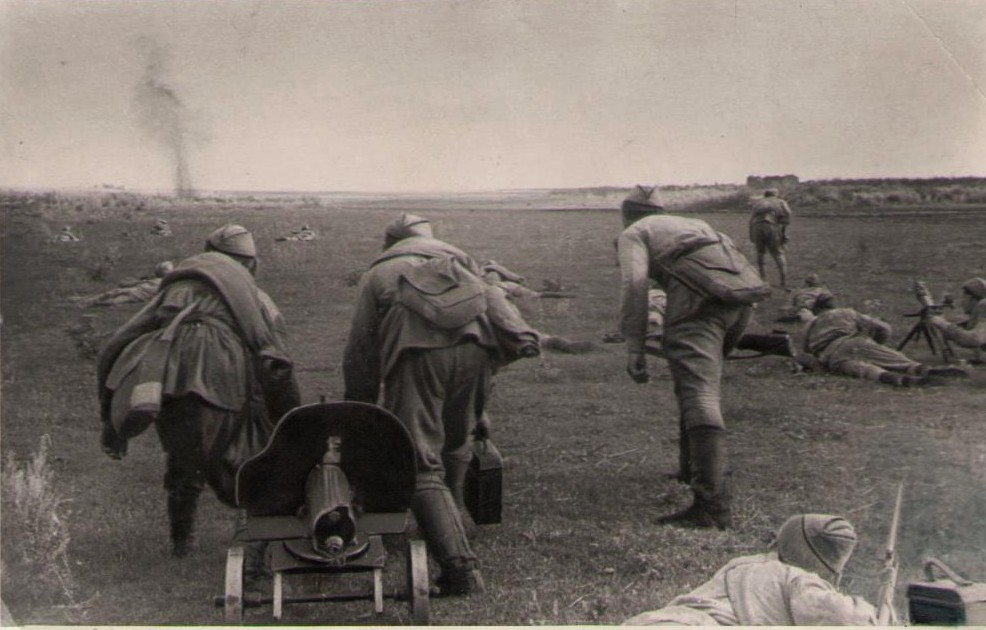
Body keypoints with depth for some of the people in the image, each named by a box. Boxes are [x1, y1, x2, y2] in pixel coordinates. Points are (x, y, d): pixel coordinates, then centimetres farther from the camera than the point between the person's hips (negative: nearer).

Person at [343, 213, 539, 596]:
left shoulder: (378, 274, 28)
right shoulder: (456, 257, 33)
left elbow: (359, 351, 23)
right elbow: (491, 297, 13)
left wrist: (358, 411, 26)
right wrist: (520, 336, -1)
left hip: (416, 353, -3)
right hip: (473, 348, 3)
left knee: (422, 464, -6)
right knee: (456, 446, 23)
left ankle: (459, 565, -17)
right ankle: (447, 530, 35)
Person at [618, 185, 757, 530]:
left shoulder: (634, 233, 17)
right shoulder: (691, 223, 38)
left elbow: (634, 282, -1)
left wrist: (634, 346, -5)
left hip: (698, 292, -7)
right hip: (743, 288, 7)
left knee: (697, 390, -16)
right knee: (700, 381, 26)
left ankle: (712, 504, -27)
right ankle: (693, 468, 36)